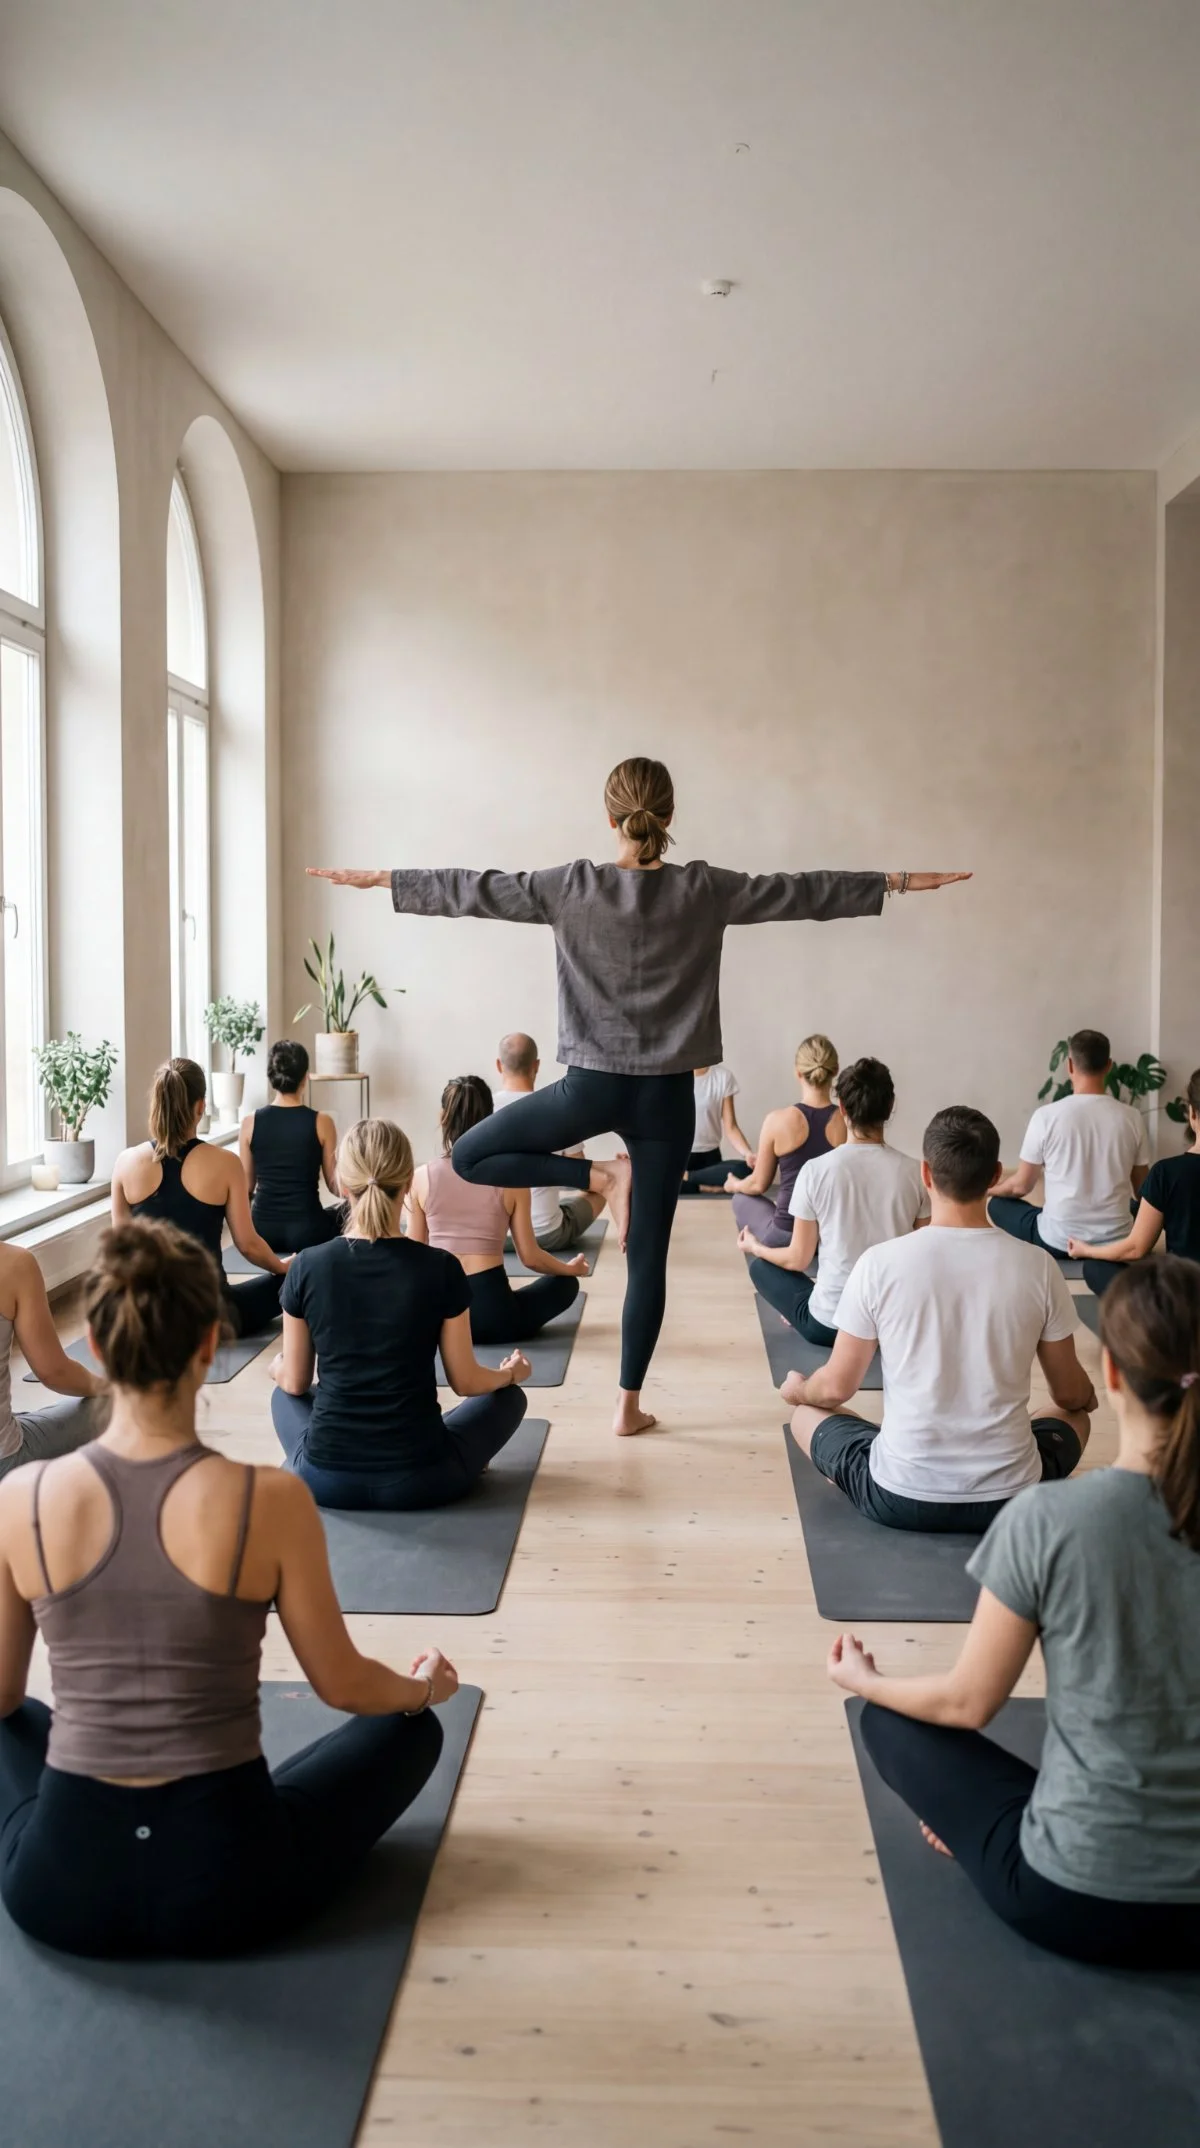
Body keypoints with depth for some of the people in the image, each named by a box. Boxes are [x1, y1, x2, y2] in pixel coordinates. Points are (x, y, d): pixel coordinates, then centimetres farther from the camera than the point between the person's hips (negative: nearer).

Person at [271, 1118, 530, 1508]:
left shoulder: (307, 1266, -9)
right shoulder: (440, 1269, -13)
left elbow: (294, 1383, 4)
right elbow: (465, 1382, -1)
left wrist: (277, 1369, 29)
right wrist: (510, 1373, 21)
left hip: (324, 1480, 2)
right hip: (418, 1480, -2)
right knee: (508, 1396, 25)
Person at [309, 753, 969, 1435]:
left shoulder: (573, 887, -5)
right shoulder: (705, 890, -3)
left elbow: (472, 890, 4)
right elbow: (802, 892, 6)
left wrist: (378, 878, 18)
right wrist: (899, 882, 18)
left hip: (592, 1085, -2)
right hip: (667, 1094, 2)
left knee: (470, 1157, 18)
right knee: (648, 1254, 8)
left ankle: (600, 1175, 4)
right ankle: (629, 1403, 14)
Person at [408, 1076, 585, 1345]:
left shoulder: (421, 1177, -2)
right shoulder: (511, 1179, -5)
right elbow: (531, 1258, 1)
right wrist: (570, 1268, 22)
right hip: (492, 1314, -2)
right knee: (565, 1282, 25)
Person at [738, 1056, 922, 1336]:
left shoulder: (816, 1170, -12)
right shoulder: (914, 1172, -8)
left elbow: (798, 1260, -3)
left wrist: (755, 1246, 18)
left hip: (829, 1323, -4)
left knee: (760, 1266, 23)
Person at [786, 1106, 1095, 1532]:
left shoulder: (880, 1263, -12)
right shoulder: (1038, 1267, -8)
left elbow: (836, 1388, -1)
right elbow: (1072, 1394, 7)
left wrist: (795, 1388, 23)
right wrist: (1088, 1396, 32)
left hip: (899, 1496, -2)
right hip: (1009, 1498, 2)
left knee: (807, 1412, 26)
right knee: (1074, 1418, 33)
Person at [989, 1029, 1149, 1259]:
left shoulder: (1047, 1115, -12)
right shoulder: (1132, 1117, -5)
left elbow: (1021, 1185, -2)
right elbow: (1142, 1190, 7)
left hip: (1059, 1241, -3)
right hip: (1115, 1241, 4)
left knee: (999, 1204, 24)